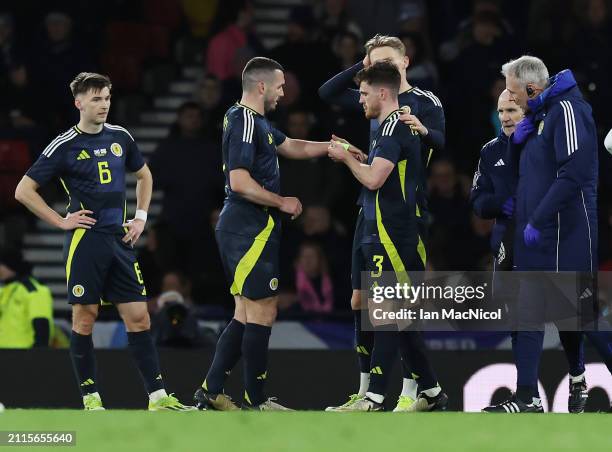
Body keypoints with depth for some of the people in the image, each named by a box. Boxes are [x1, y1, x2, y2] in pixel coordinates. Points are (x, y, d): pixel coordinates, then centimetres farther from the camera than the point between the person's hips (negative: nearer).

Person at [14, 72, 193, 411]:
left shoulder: (120, 137, 10)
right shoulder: (64, 146, -4)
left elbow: (143, 175, 28)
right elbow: (24, 191, -4)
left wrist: (141, 217, 16)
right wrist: (61, 221, -7)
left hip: (120, 240, 5)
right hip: (85, 240, -5)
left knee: (138, 317, 1)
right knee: (84, 318, -1)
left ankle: (157, 397, 1)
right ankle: (90, 399, 6)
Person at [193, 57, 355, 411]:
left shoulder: (256, 122, 16)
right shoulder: (245, 122, -16)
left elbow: (293, 147, 31)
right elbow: (240, 182, -23)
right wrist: (282, 203, -14)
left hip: (242, 231, 11)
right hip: (252, 231, -11)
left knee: (246, 314, 13)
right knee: (262, 313, -5)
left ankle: (211, 391, 13)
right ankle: (256, 402, 0)